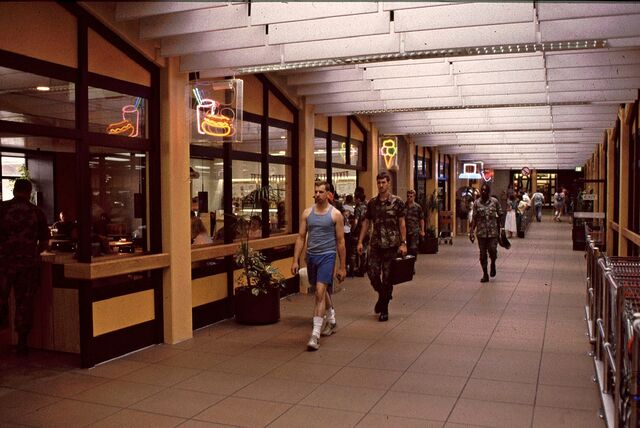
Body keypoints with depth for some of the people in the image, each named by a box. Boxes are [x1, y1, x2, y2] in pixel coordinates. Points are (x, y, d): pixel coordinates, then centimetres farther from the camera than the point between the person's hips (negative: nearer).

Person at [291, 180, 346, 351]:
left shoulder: (335, 214, -4)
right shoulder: (307, 213, 6)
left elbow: (340, 241, -1)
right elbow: (301, 237, 7)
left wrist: (342, 267, -1)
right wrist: (295, 260, -1)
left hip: (327, 256, -5)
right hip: (311, 256, 5)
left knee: (320, 292, -15)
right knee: (322, 291, 20)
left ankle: (315, 334, -13)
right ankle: (331, 321, 42)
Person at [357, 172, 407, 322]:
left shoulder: (397, 202, -2)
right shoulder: (372, 203, 8)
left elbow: (402, 223, -2)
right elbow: (366, 222, 10)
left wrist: (403, 243, -9)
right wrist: (360, 241, 3)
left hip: (391, 245, -3)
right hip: (375, 244, 3)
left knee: (387, 277, 1)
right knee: (372, 273, -2)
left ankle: (384, 309, 13)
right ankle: (382, 295, 29)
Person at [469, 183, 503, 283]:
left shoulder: (494, 201, 0)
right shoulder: (477, 203, 3)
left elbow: (500, 215, 7)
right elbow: (474, 218, 5)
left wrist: (499, 229, 4)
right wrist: (471, 231, -1)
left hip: (493, 231, -1)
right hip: (481, 232, 1)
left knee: (492, 250, -9)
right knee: (482, 253, 4)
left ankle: (493, 264, 25)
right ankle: (485, 274, 15)